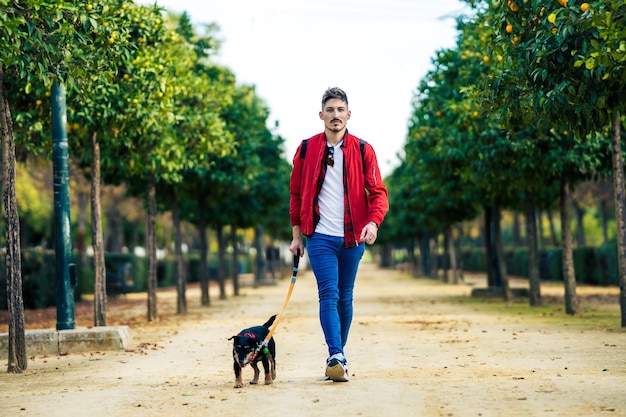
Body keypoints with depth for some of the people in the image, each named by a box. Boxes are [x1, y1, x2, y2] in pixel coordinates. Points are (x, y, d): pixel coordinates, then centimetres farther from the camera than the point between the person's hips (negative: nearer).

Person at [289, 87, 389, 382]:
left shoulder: (363, 150, 3)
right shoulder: (306, 149, 4)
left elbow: (377, 191, 1)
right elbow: (296, 193, 11)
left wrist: (373, 222, -17)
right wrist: (296, 234, 9)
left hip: (353, 237, 1)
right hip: (320, 236, -1)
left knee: (345, 298, 9)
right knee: (328, 296, -13)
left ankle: (337, 356, 20)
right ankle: (336, 357, -21)